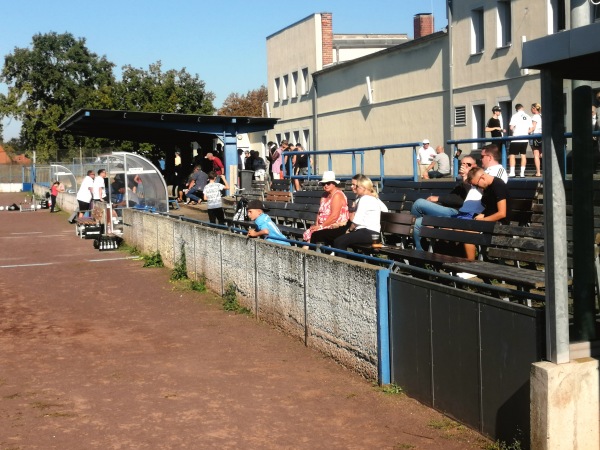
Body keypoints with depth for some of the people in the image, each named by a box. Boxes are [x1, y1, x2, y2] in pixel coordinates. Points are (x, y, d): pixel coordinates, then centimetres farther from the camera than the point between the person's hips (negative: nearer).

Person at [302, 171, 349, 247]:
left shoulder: (337, 195, -11)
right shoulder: (325, 195, 18)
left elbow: (334, 216, -19)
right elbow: (320, 212, 15)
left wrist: (320, 226, -17)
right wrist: (317, 224, -3)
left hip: (337, 228, -8)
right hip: (326, 227, 8)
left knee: (315, 235, -26)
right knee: (307, 234, -14)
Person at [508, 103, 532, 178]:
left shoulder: (515, 116, -6)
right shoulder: (528, 117, 7)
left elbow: (511, 127, -13)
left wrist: (513, 132, 7)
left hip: (516, 139, -4)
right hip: (524, 139, 4)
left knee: (512, 155, 0)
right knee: (523, 155, 9)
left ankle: (512, 172, -8)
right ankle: (522, 173, 7)